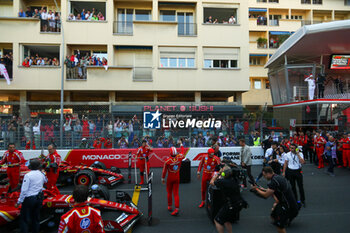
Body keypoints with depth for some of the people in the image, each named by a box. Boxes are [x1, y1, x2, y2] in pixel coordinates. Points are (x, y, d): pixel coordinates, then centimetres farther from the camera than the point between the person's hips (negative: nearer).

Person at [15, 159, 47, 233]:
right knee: (36, 217, 17)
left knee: (24, 219, 4)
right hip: (39, 198, 6)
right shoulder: (41, 174, 2)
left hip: (29, 199, -6)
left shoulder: (28, 175, -14)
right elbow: (45, 180, 27)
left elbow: (24, 190, -17)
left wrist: (19, 202, -9)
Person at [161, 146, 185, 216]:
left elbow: (164, 170, -8)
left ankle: (170, 206, 31)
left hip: (170, 178, -2)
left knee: (169, 192, 17)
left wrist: (163, 178, 7)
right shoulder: (180, 157, -13)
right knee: (176, 193, 5)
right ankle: (177, 209, -1)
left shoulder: (167, 161, -19)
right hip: (177, 178, 2)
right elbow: (182, 152, 10)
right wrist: (181, 145, 27)